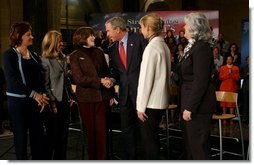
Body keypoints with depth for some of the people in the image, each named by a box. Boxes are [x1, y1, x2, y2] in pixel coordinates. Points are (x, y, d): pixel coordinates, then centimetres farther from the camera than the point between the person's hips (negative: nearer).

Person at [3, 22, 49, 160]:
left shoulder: (34, 55, 12)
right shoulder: (9, 55, -5)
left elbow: (39, 78, 11)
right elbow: (12, 80, -14)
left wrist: (41, 95, -6)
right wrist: (33, 94, -19)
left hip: (35, 100, 5)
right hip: (18, 101, -5)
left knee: (38, 135, 4)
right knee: (21, 135, 3)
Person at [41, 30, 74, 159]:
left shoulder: (63, 59, 12)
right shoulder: (45, 60, -10)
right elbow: (45, 85, -14)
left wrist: (70, 96, 11)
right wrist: (52, 103, -16)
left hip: (65, 100, 7)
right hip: (54, 103, -7)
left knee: (63, 134, 12)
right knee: (52, 134, 3)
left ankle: (60, 158, 24)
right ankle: (47, 159, 17)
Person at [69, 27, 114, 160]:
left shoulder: (99, 52, 11)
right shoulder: (75, 56, -1)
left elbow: (107, 73, 14)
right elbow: (79, 79, -12)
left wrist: (110, 94, 7)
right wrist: (100, 81, -17)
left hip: (102, 97, 3)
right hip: (86, 98, -3)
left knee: (102, 130, 1)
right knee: (90, 131, 7)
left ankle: (102, 158, 9)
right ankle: (92, 157, 21)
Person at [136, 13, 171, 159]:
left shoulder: (152, 47, -16)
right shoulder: (164, 46, 9)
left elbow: (146, 79, -18)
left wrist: (141, 106, -14)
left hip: (151, 102, -9)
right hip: (161, 99, 9)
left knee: (149, 139, 2)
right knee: (153, 136, 19)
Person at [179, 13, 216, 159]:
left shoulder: (201, 48, -17)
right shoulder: (193, 46, 12)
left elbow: (200, 81, -21)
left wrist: (190, 107, -20)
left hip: (198, 105, -10)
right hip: (190, 101, 10)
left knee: (198, 145, -1)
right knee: (190, 142, 18)